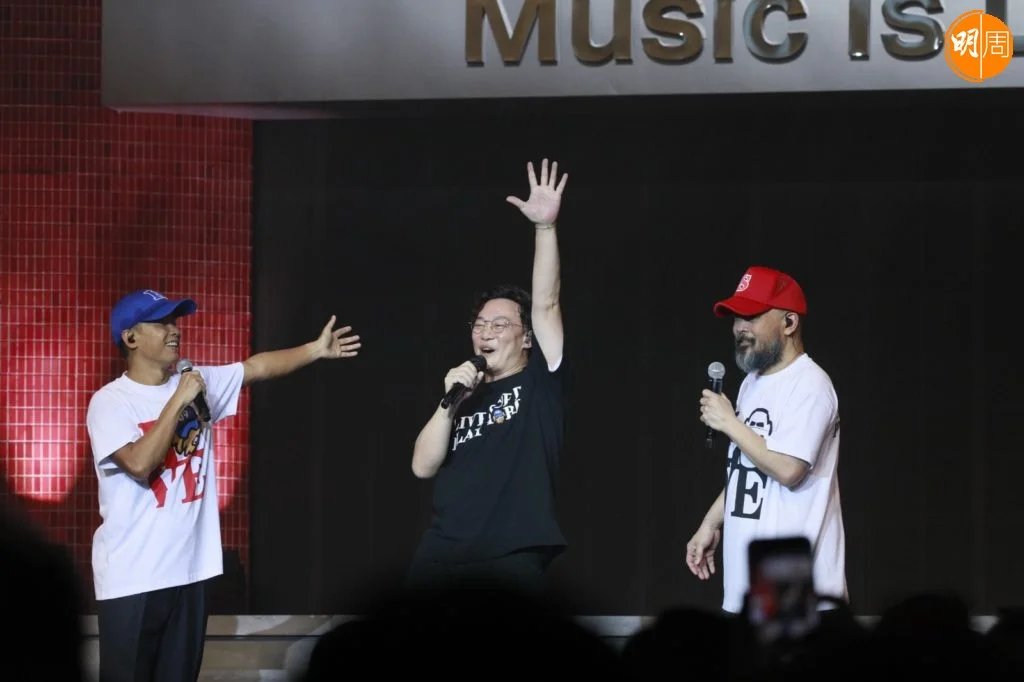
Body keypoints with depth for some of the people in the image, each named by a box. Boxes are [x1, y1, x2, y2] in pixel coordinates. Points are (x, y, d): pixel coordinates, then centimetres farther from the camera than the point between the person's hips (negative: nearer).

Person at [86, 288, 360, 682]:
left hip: (189, 571, 6)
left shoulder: (198, 383, 8)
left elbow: (257, 367, 5)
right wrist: (178, 401, -19)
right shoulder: (110, 402, -10)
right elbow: (139, 464, -23)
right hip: (131, 578, -6)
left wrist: (317, 349, -5)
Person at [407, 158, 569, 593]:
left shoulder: (539, 383, 8)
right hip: (440, 557, 4)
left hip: (511, 563, -4)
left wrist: (544, 226, -13)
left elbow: (546, 306, -4)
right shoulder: (465, 395, 20)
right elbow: (423, 467, 8)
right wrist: (449, 402, -4)